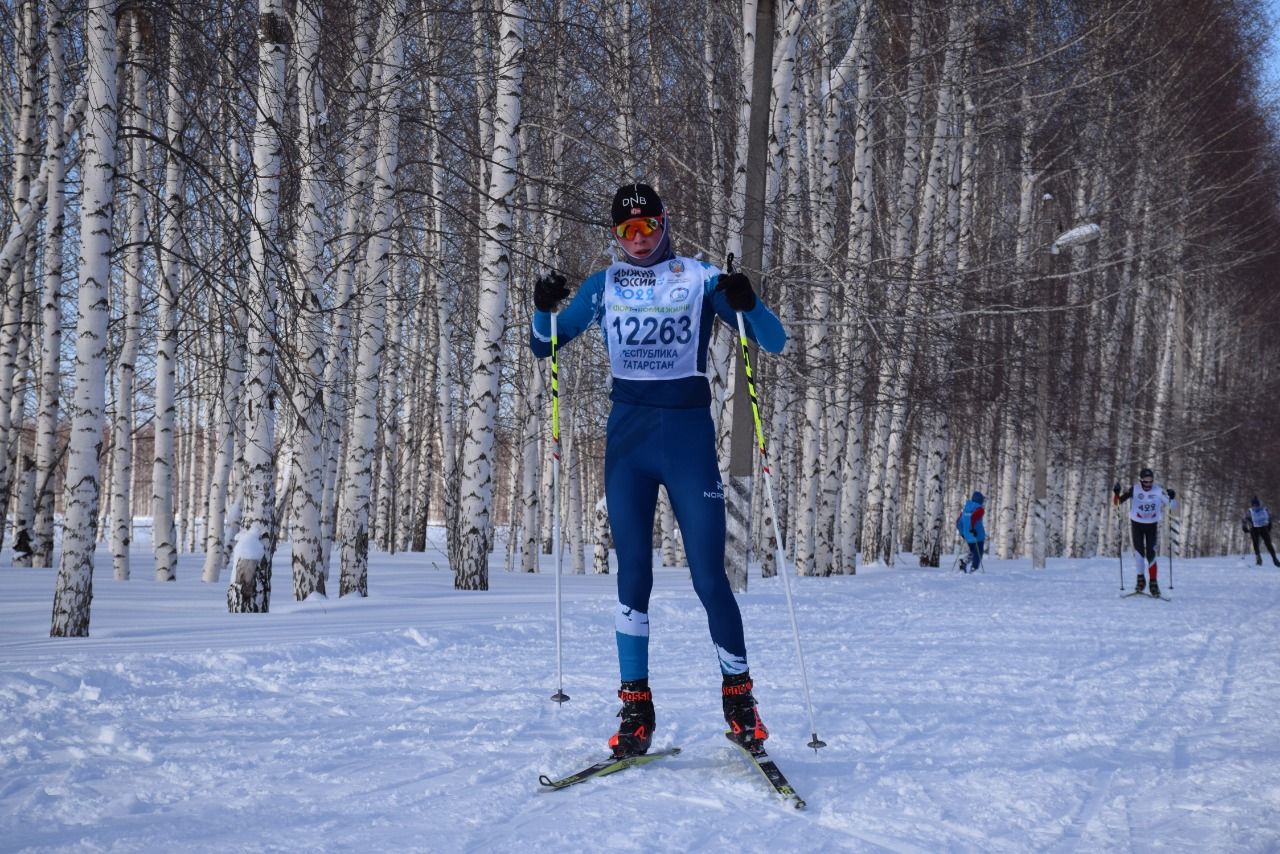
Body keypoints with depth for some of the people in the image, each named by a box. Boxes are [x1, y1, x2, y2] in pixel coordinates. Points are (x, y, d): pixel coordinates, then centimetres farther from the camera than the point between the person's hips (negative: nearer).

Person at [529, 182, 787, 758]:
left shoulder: (701, 278, 4)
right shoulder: (604, 286, 11)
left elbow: (773, 342, 0)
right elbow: (544, 346, 13)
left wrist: (746, 303, -19)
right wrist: (543, 307, -7)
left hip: (689, 435, -2)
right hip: (628, 436, 2)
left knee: (708, 576, -4)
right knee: (632, 575, 0)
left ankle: (738, 696, 11)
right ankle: (635, 707, 7)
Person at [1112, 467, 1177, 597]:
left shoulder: (1159, 490, -15)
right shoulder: (1134, 490, -16)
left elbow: (1171, 505, -6)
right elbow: (1117, 502, -15)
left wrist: (1172, 498, -27)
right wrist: (1116, 493, -35)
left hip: (1152, 525, 0)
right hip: (1136, 524, 0)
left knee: (1151, 554, -6)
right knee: (1138, 551, -8)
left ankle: (1153, 582, 5)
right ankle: (1140, 578, 9)